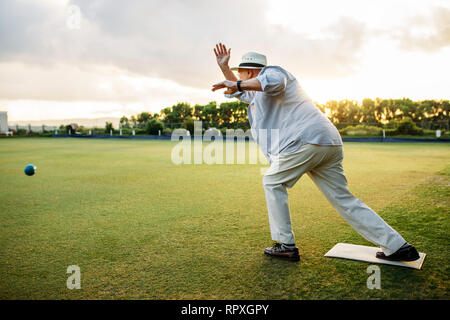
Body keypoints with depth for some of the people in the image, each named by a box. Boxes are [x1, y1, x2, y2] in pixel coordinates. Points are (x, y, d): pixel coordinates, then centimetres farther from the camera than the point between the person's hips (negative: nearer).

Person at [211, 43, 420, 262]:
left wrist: (237, 84, -13)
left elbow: (274, 81, -21)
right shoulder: (258, 93, 33)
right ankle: (397, 246, 6)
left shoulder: (271, 70, 4)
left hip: (306, 139, -9)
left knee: (273, 182, 5)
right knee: (344, 200, 7)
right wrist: (223, 66, 38)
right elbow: (239, 93, 47)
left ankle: (286, 245, 5)